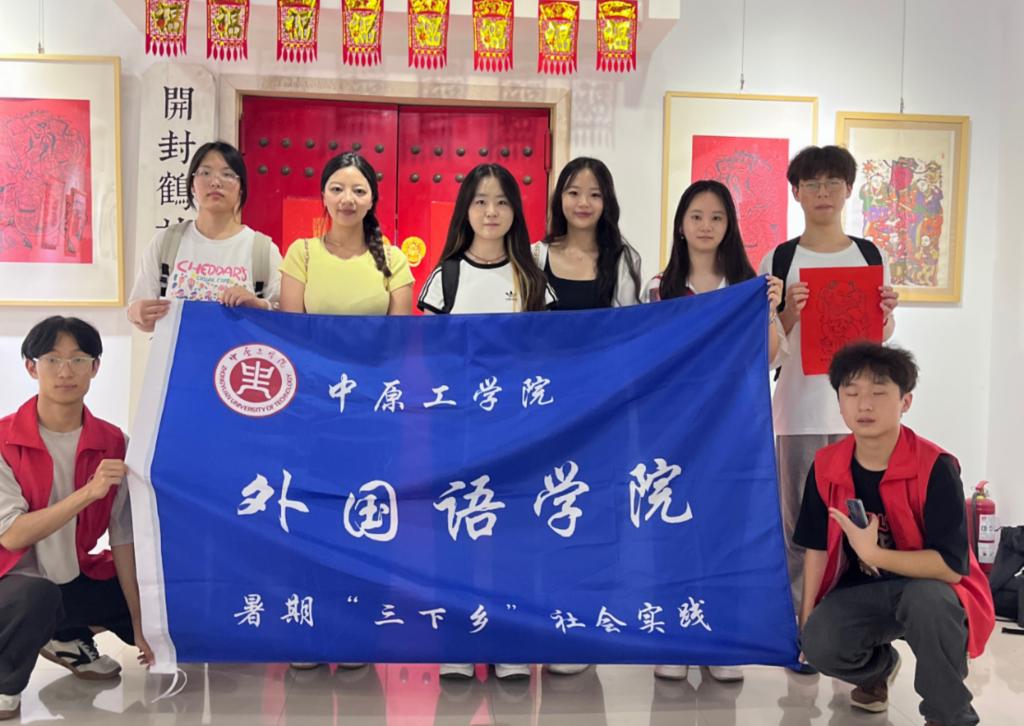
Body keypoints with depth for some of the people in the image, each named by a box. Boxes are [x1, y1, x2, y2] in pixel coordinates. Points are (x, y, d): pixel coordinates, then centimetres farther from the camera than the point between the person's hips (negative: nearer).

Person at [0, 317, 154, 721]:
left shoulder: (112, 443, -5)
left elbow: (123, 538, -5)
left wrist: (140, 625, -7)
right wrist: (87, 492, -33)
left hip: (77, 581, 5)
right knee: (36, 597, -38)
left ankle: (68, 639, 16)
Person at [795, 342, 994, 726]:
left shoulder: (934, 467, -22)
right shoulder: (826, 466, -8)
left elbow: (952, 566, -26)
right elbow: (817, 547, 3)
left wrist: (873, 553, -31)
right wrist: (806, 617, -2)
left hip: (931, 589, -4)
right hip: (862, 591, 4)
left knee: (926, 598, -39)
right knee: (819, 644, -25)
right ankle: (878, 667, 14)